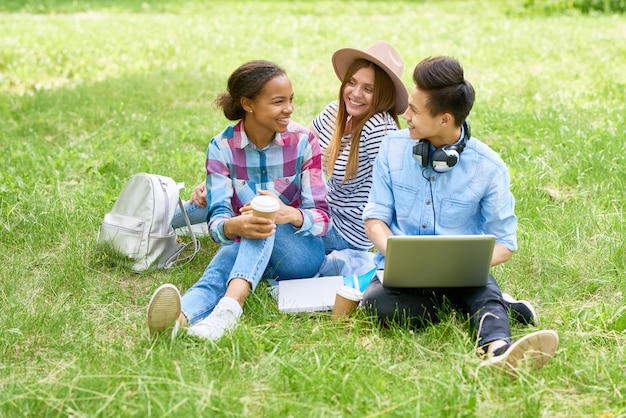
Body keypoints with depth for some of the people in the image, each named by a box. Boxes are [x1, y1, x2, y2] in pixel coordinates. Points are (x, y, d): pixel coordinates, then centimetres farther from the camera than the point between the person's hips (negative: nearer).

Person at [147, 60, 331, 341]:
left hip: (301, 252, -1)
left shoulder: (303, 141, -8)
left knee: (267, 222, -34)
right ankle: (182, 316, -67)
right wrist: (234, 226, -43)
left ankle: (229, 307, -57)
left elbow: (322, 217, -11)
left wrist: (290, 214, -36)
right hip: (244, 249, 1)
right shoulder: (222, 147, -6)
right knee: (224, 260, -35)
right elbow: (216, 220, -16)